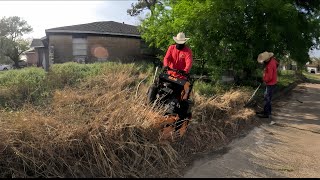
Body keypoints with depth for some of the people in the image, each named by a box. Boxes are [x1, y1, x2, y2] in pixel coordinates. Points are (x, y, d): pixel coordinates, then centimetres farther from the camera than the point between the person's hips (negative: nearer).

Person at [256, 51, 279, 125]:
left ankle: (267, 113, 6)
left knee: (267, 98, -2)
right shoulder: (272, 60, 1)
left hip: (271, 84, -10)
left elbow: (269, 77, -27)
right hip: (270, 83, 10)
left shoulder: (270, 65, -28)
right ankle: (266, 111, 30)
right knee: (267, 97, 19)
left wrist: (264, 80, -7)